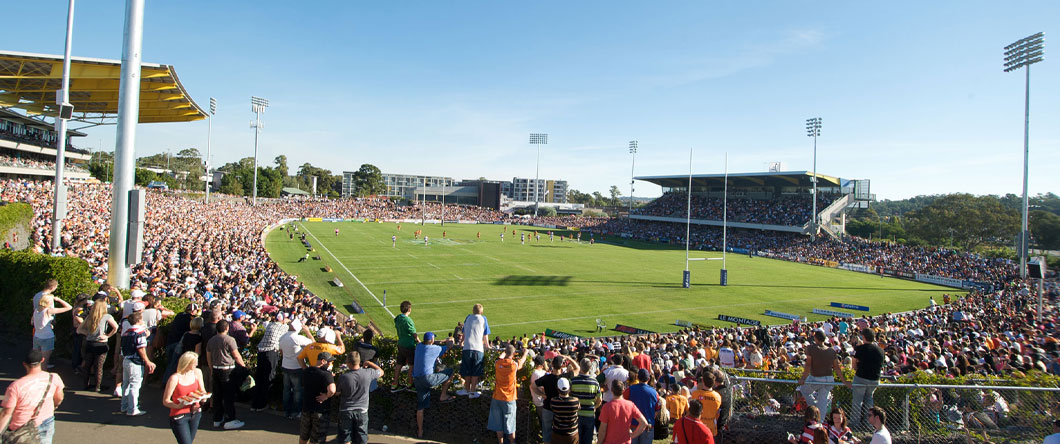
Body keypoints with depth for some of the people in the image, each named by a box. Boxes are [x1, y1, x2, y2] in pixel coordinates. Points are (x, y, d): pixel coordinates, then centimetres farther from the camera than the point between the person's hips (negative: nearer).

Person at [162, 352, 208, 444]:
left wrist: (203, 397, -11)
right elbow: (165, 401, -13)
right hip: (179, 415, -5)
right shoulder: (175, 378, -15)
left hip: (195, 413, 5)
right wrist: (178, 406, -30)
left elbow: (202, 391, 11)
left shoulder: (197, 372, 1)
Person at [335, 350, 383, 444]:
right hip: (362, 411, 1)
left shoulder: (343, 377, -19)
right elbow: (381, 372, 6)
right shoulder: (368, 373, -15)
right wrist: (369, 363, 10)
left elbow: (337, 392, -2)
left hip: (345, 412, -1)